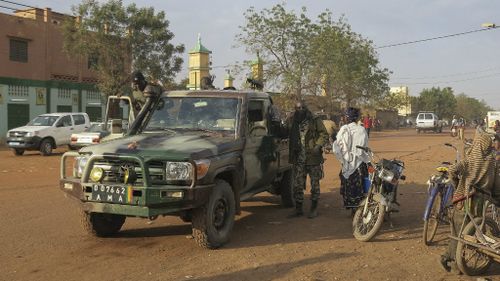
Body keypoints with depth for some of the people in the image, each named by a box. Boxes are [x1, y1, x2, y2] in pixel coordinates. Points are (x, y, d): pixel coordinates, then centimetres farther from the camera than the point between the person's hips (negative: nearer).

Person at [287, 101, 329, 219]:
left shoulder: (315, 121, -3)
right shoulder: (293, 122, 10)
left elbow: (324, 135, -6)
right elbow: (290, 137, 19)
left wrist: (318, 146, -21)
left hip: (313, 158, -4)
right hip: (298, 159, 4)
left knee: (314, 184, 7)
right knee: (297, 184, 5)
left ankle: (314, 208, 18)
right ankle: (298, 209, 16)